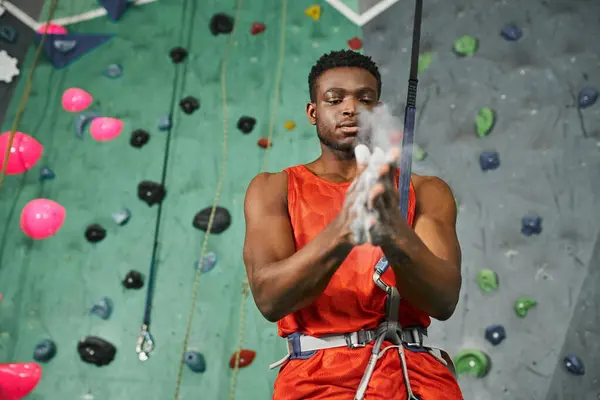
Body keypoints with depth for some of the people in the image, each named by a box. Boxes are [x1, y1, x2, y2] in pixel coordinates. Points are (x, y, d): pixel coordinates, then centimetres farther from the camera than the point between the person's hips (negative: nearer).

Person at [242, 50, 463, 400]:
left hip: (414, 371, 1)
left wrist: (394, 231, -22)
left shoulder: (425, 191, 8)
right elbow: (269, 297, -8)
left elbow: (445, 300, -5)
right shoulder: (274, 188, 6)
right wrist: (342, 231, -22)